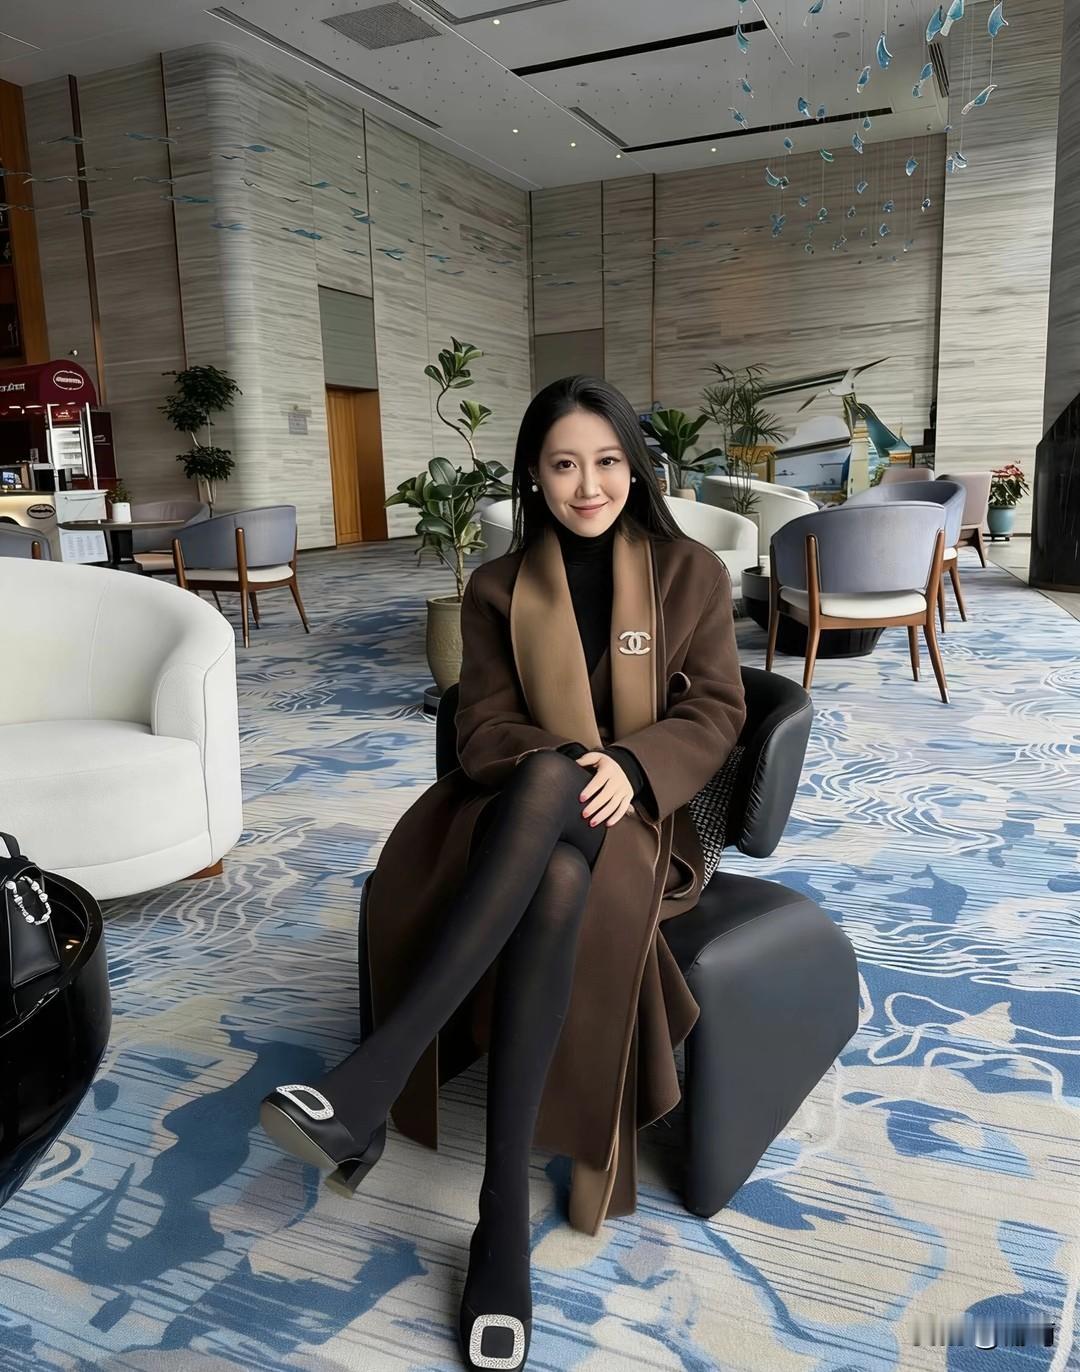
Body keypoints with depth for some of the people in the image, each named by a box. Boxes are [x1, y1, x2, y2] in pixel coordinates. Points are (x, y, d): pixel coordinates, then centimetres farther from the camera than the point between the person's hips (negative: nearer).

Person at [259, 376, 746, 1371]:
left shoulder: (692, 573, 5)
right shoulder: (499, 588, 7)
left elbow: (715, 712, 1)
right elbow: (485, 730, 2)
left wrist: (631, 765, -19)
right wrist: (563, 764, -20)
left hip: (637, 814, 0)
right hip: (524, 812, 1)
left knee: (559, 882, -38)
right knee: (548, 775, -39)